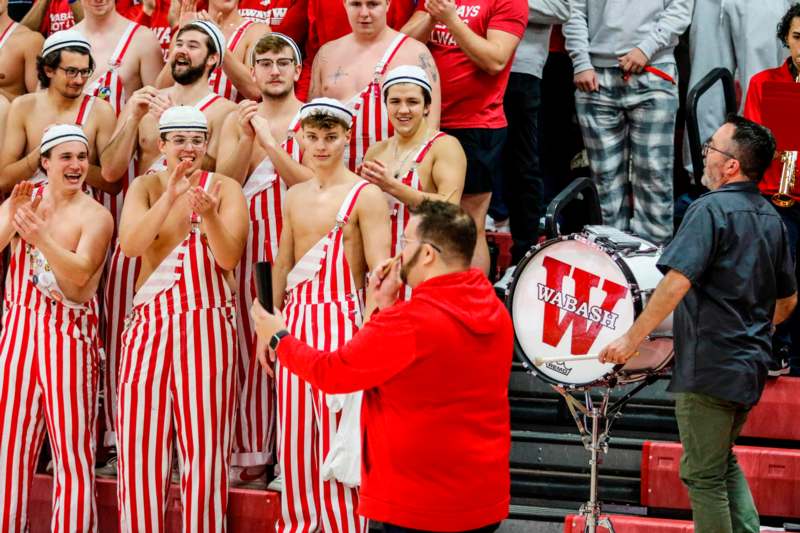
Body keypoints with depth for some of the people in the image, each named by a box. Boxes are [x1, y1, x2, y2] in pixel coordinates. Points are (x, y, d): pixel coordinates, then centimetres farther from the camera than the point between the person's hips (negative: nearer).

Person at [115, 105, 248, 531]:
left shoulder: (225, 189, 1)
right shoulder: (146, 186, 6)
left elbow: (229, 257, -10)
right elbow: (130, 244, -10)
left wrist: (208, 215, -28)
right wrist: (169, 197, -21)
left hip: (208, 325, -2)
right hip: (150, 323, 2)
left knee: (204, 444, -3)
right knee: (140, 441, 0)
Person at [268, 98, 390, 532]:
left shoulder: (365, 196, -7)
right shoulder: (294, 196, 13)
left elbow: (381, 271, -12)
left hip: (340, 320, -6)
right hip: (296, 321, 6)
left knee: (336, 440, -5)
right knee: (294, 439, 8)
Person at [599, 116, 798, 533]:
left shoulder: (711, 209, -15)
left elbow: (678, 281, -25)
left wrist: (632, 337, -20)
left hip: (709, 367, -8)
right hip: (751, 368, 8)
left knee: (703, 475, 2)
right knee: (724, 463, 23)